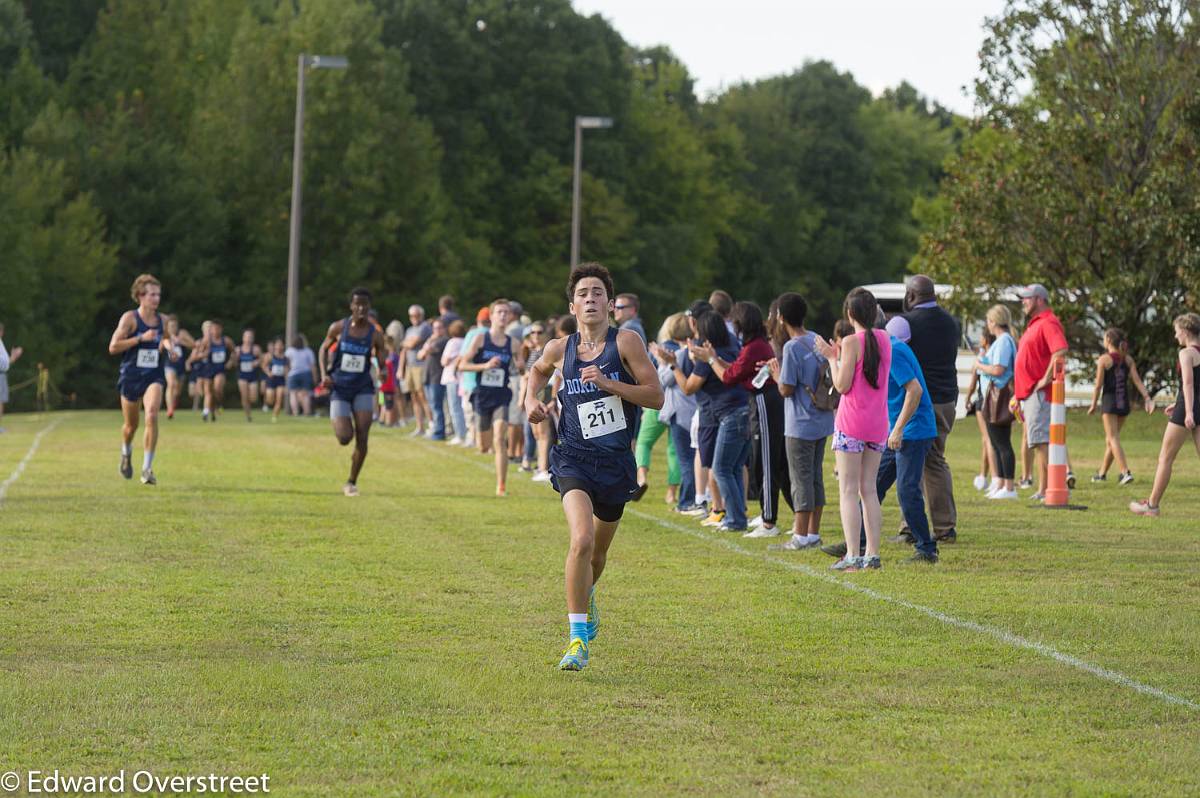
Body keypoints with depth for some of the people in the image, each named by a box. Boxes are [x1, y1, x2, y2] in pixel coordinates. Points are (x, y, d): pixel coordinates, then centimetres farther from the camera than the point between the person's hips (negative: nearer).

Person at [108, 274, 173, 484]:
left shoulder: (162, 321, 6)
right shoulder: (130, 318, -7)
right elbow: (113, 347, -13)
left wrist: (166, 348, 1)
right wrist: (141, 338, -20)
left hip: (154, 377, 2)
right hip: (131, 377, -2)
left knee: (152, 415, -23)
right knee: (131, 425, 11)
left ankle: (147, 468, -18)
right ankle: (126, 453, 46)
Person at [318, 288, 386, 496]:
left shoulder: (375, 335, -3)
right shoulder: (338, 328, -4)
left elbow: (382, 364, 4)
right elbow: (324, 348, 11)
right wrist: (324, 374, -3)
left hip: (363, 388, 1)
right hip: (339, 388, -1)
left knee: (362, 438, -10)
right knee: (345, 437, -13)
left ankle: (352, 482, 6)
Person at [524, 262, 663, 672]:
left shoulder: (626, 342, -6)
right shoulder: (560, 349, 2)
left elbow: (656, 396, -10)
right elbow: (538, 370, 26)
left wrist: (608, 384, -20)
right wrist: (531, 398, 7)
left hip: (616, 464, 1)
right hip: (574, 460, -1)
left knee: (598, 550, 18)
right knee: (581, 539, -24)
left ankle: (585, 594, 55)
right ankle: (577, 639, -18)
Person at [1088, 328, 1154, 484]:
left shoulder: (1104, 359, -7)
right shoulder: (1128, 360, 8)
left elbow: (1099, 384, -8)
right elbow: (1137, 380, -1)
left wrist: (1093, 405, -1)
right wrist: (1147, 398, -5)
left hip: (1109, 401, -6)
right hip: (1124, 403, 6)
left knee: (1113, 438, -7)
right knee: (1110, 439, 17)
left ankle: (1126, 472, -22)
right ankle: (1102, 473, 25)